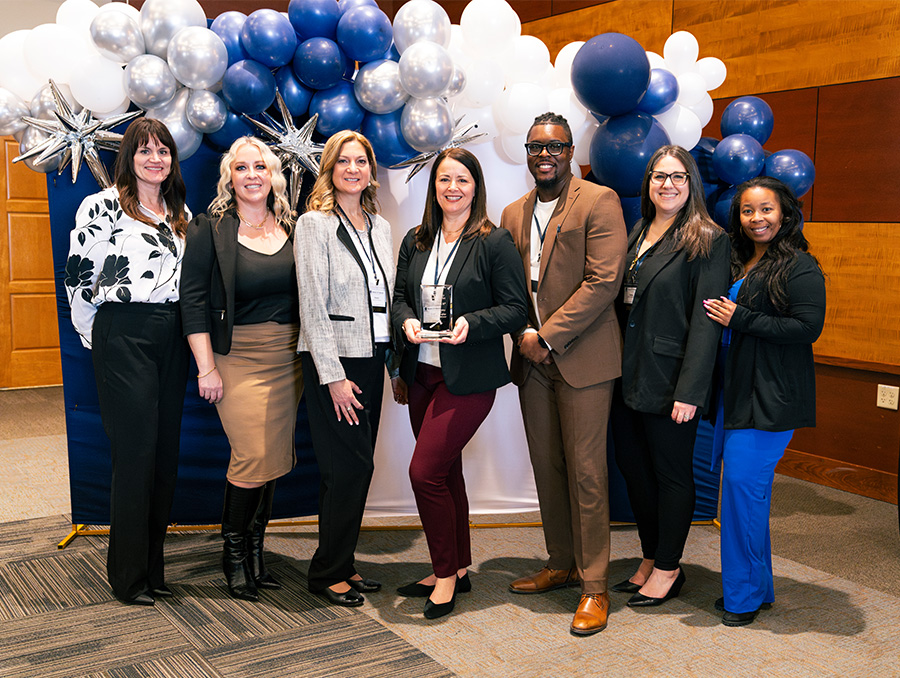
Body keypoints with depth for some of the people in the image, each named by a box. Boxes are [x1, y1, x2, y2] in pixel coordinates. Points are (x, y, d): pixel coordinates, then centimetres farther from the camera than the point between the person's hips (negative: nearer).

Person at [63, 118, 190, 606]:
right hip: (123, 338, -6)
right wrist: (96, 337, 1)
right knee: (135, 453, -5)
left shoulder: (180, 213, 16)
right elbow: (78, 276, -4)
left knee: (165, 452, 8)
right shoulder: (102, 206, -3)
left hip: (172, 339, 6)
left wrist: (185, 333, 15)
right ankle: (128, 577, 7)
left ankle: (153, 568, 19)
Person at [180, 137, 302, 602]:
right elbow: (193, 301, -7)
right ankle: (233, 553, 11)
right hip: (238, 356, -4)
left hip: (289, 358, 5)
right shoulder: (210, 229, -3)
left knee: (274, 456, 7)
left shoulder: (291, 228, 10)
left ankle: (255, 550, 23)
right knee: (253, 455, -10)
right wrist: (206, 368, -12)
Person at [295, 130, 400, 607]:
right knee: (350, 466, -5)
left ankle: (341, 564, 21)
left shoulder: (380, 227, 14)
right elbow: (313, 306, -11)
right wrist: (333, 375, -16)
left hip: (371, 358, 6)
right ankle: (328, 573, 9)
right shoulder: (314, 224, -6)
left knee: (354, 468, 9)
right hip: (332, 359, -6)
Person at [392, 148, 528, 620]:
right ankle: (457, 569, 29)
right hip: (423, 372, 6)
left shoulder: (495, 242, -6)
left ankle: (446, 574, 7)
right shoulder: (416, 242, 10)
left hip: (468, 377, -6)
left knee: (424, 471, -11)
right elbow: (400, 296, 13)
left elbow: (516, 309, -8)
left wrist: (470, 324, -23)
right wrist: (406, 322, -9)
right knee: (445, 472, 14)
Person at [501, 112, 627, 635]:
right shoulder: (514, 214, 15)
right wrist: (524, 333, -5)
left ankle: (594, 585, 7)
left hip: (582, 357, -6)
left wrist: (547, 336, -15)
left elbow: (603, 281, -14)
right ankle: (562, 564, 26)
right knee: (546, 467, 11)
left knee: (586, 471, -3)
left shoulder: (599, 201, -5)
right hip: (533, 358, 6)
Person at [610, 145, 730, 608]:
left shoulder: (707, 240, -7)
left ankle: (667, 569, 20)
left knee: (672, 473, 5)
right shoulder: (637, 234, 14)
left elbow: (705, 321, -13)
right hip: (628, 375, 7)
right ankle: (650, 560, 28)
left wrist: (690, 390, -19)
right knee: (632, 466, 13)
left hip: (668, 379, -7)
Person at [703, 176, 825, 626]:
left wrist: (739, 319, -16)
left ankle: (744, 595, 4)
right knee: (745, 486, 10)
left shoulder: (800, 267, -7)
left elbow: (808, 327, -17)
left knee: (743, 482, -9)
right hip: (735, 390, 8)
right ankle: (757, 588, 23)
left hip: (771, 396, -8)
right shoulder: (737, 265, 16)